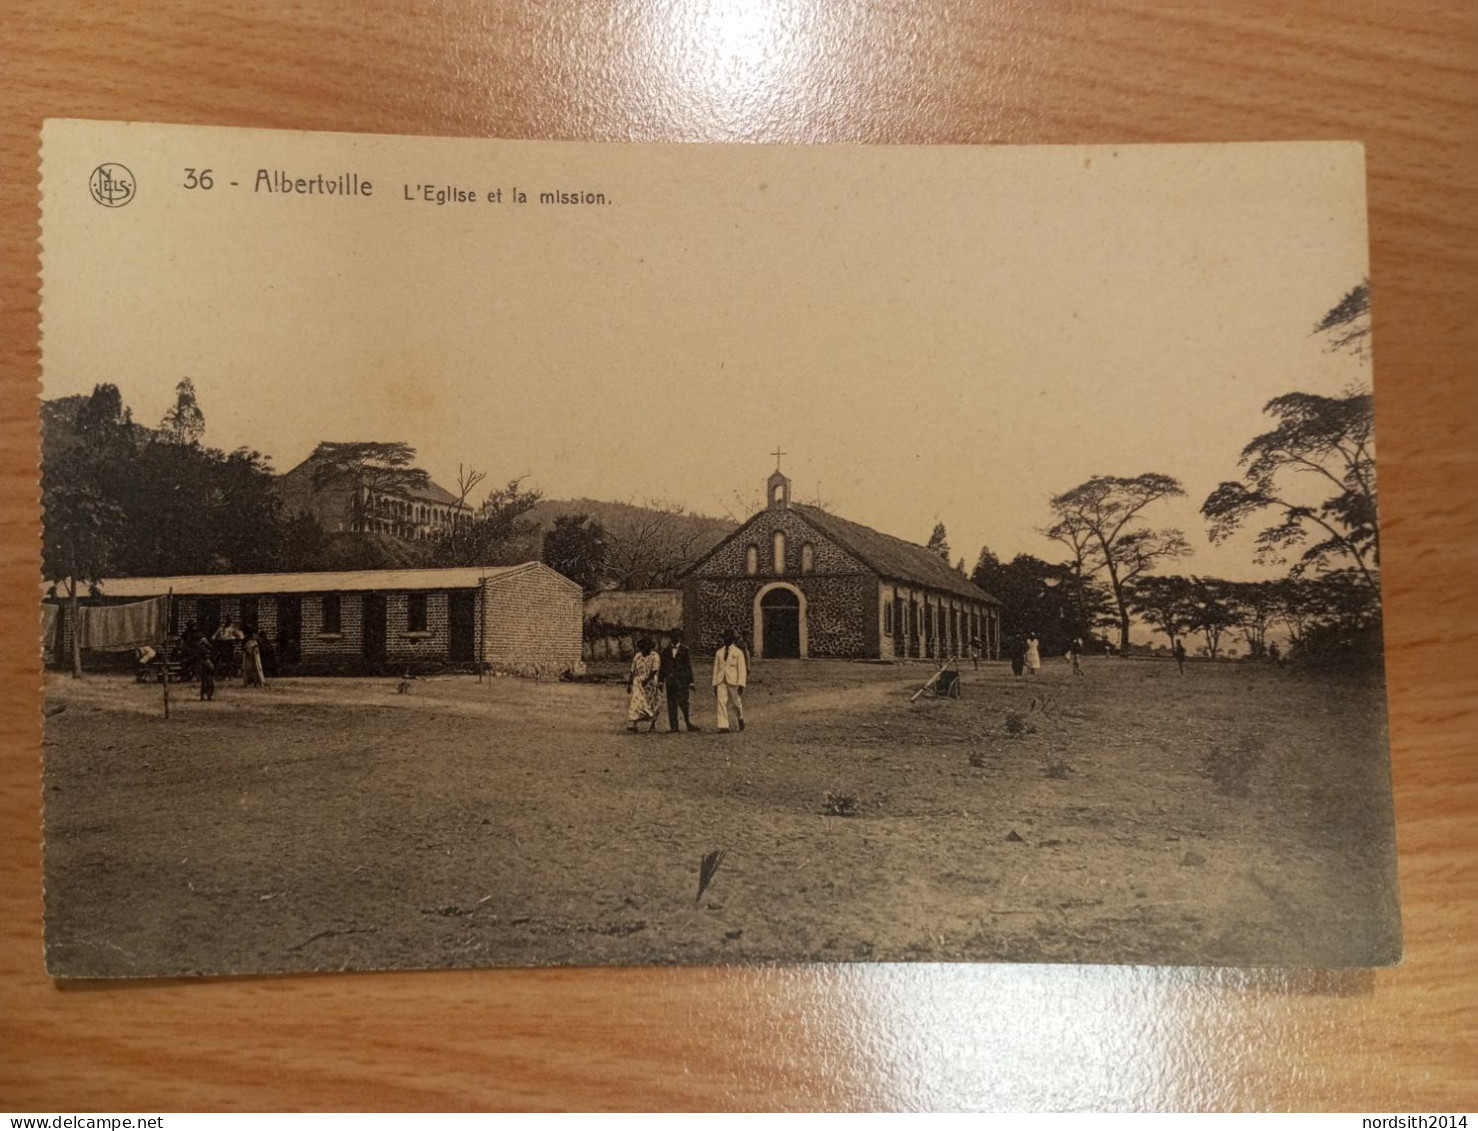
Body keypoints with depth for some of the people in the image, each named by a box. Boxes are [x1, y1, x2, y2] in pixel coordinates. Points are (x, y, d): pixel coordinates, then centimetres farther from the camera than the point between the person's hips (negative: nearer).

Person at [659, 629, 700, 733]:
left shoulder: (685, 650, 3)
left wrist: (690, 682, -3)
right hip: (670, 681, 3)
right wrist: (660, 681, 8)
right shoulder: (666, 650, 12)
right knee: (671, 704, 3)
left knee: (683, 702, -9)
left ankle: (687, 722, 7)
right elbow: (662, 667, 13)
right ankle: (673, 726, 6)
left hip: (682, 681, -3)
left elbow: (689, 666, 1)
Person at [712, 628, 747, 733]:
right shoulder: (719, 652, 13)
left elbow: (742, 669, -3)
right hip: (721, 681, 3)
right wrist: (715, 684, 9)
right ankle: (723, 727, -10)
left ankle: (740, 718, 36)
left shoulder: (738, 652, 2)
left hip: (733, 681, -3)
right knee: (721, 702, -8)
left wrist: (741, 684, -11)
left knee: (736, 702, 6)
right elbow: (716, 669, 14)